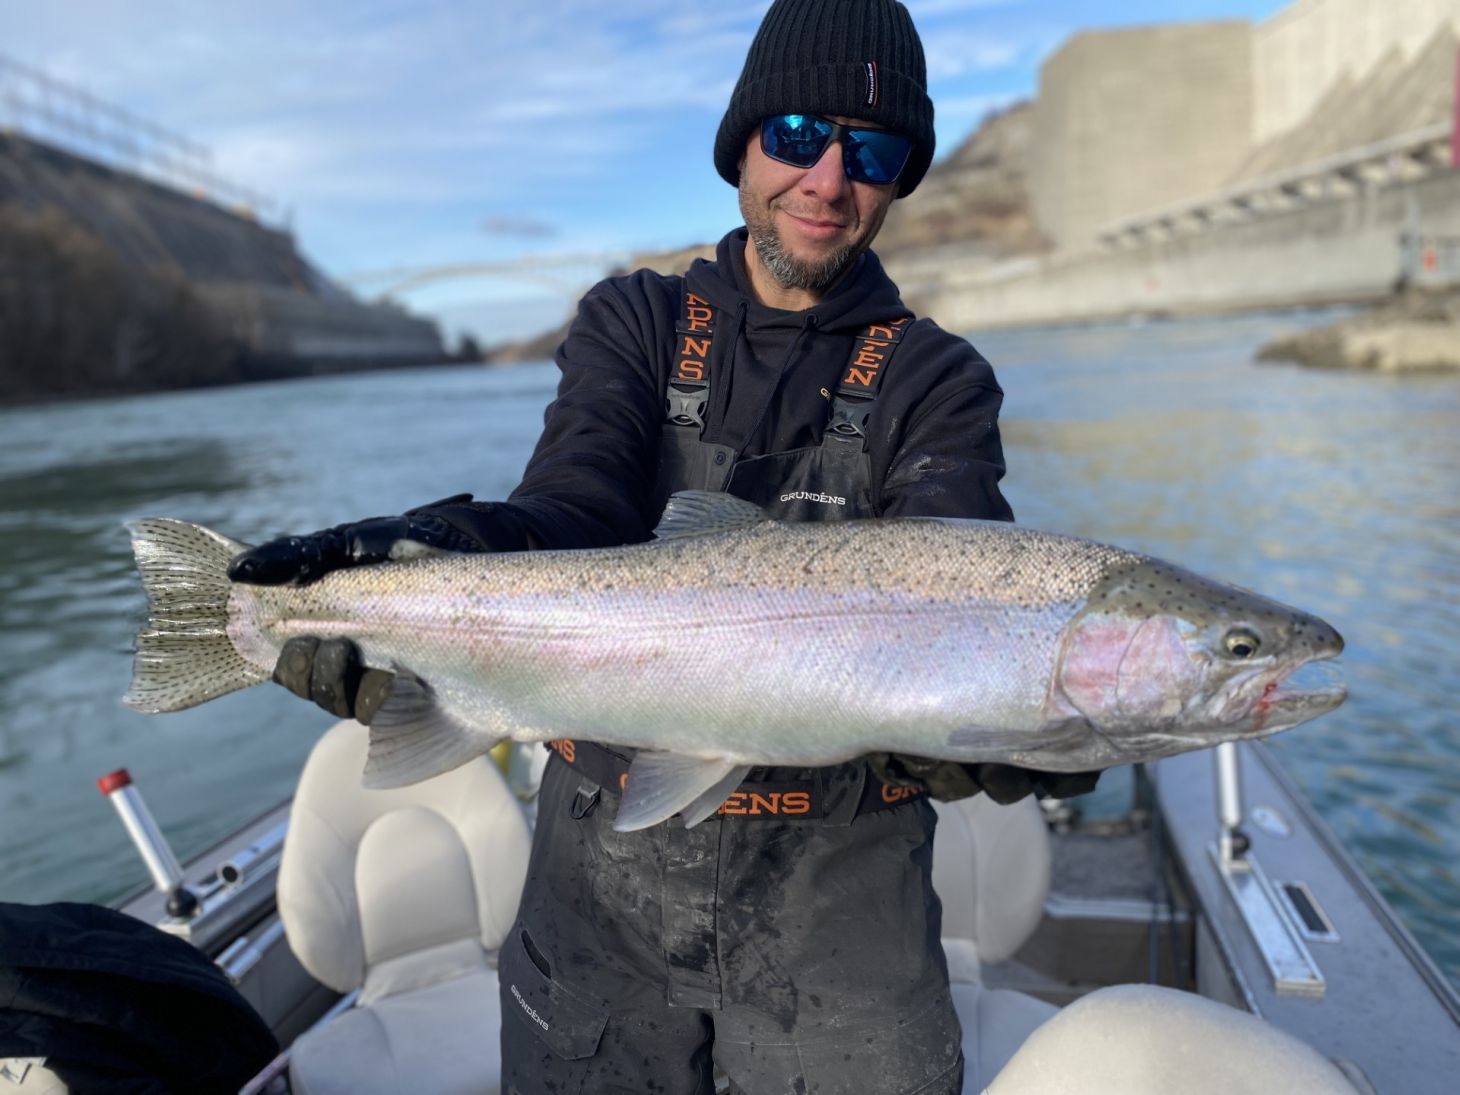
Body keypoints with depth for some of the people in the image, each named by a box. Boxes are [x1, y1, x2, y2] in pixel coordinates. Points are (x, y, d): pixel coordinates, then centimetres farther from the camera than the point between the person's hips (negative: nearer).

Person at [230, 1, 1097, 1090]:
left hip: (837, 879, 0)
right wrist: (442, 545, -35)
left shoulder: (937, 381, 1)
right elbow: (571, 508, -13)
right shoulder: (634, 322, 4)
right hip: (610, 866, 1)